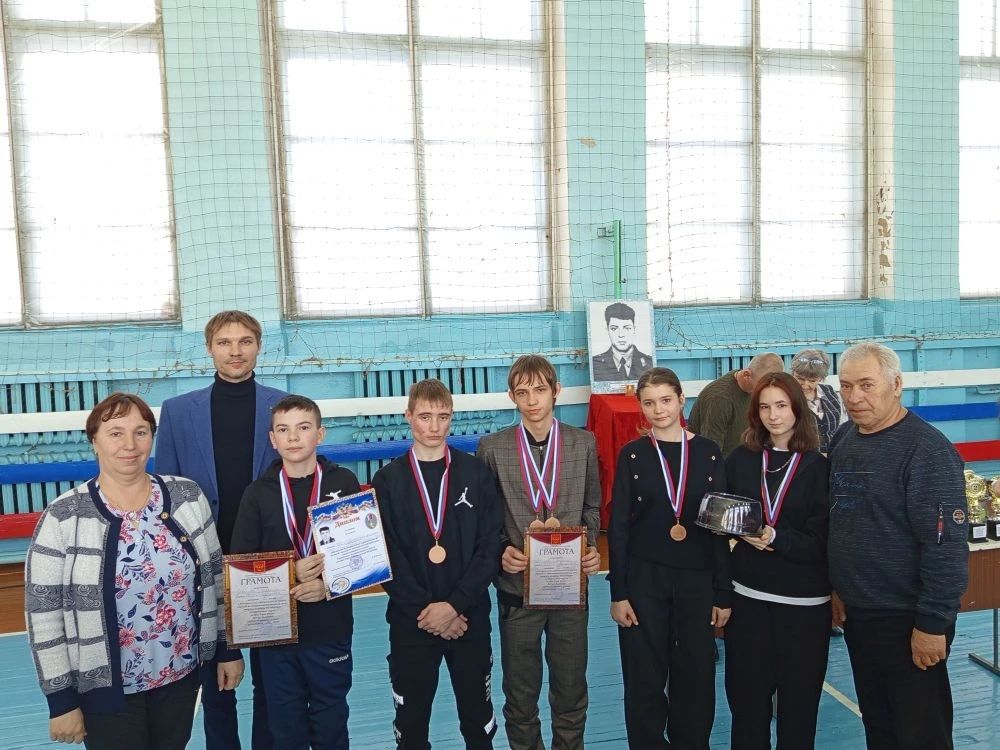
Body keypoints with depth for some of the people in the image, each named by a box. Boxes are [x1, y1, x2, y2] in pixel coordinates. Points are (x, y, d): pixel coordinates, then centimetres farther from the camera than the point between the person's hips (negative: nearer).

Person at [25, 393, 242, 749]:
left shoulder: (187, 497, -5)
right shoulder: (62, 517, -13)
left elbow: (215, 576, 3)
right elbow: (43, 613, -9)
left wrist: (228, 648, 5)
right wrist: (60, 699, -8)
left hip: (181, 673, 3)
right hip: (105, 686, -3)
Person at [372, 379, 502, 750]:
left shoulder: (476, 473, 0)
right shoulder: (387, 480, -1)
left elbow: (490, 548, -5)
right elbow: (387, 557, -5)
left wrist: (455, 604, -14)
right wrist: (424, 609, -12)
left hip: (470, 615, 0)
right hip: (411, 620, 0)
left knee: (478, 718, 13)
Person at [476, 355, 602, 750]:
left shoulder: (584, 443, 1)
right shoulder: (492, 448, -4)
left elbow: (591, 507, 10)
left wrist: (590, 548, -5)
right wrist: (501, 551, -14)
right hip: (517, 585, -1)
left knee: (571, 690, 14)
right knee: (520, 695, 13)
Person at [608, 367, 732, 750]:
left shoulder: (708, 452, 1)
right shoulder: (632, 455, -2)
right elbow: (618, 527, -2)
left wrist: (724, 592, 0)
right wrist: (618, 593, -6)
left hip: (697, 579, 1)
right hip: (643, 579, -1)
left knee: (695, 678, 10)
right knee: (644, 681, 7)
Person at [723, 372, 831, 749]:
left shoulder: (818, 467, -5)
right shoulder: (739, 460, 3)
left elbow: (822, 541, -8)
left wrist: (775, 539, -22)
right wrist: (744, 532, -13)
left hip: (803, 601, -2)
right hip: (748, 594, 2)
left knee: (798, 696, 10)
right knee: (746, 693, 10)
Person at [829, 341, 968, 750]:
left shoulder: (926, 449, -18)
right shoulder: (843, 439, 5)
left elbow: (946, 544, -21)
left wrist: (933, 624, -20)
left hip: (907, 619, -7)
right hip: (855, 612, 7)